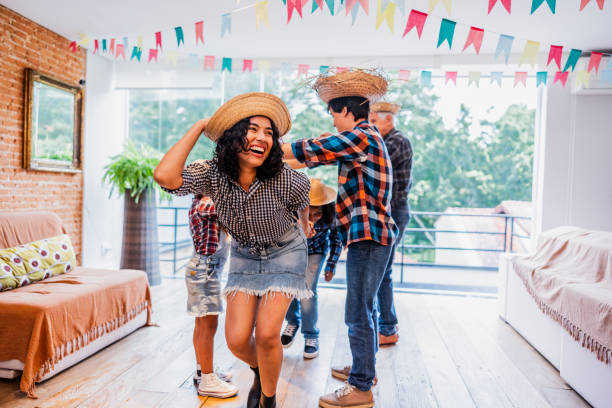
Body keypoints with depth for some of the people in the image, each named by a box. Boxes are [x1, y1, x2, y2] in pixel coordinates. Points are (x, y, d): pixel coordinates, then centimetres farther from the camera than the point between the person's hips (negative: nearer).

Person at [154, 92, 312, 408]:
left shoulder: (285, 179, -27)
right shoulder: (213, 174, -23)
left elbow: (303, 195, -3)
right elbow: (165, 176, -41)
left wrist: (304, 225, 17)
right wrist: (199, 127, -31)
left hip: (284, 254, -2)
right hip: (244, 255, 3)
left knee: (266, 334, -11)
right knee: (236, 339, -1)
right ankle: (260, 372, 36)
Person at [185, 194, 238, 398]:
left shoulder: (206, 202, 12)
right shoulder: (204, 204, -16)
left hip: (209, 268, 10)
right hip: (205, 268, -10)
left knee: (202, 323, 16)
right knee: (209, 325, -3)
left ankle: (203, 371, 28)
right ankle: (207, 381, 6)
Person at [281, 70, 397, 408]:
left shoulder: (361, 135, -13)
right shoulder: (367, 137, 18)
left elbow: (306, 151, -14)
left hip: (368, 235, -10)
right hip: (370, 233, 10)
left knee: (359, 313, -4)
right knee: (364, 308, 20)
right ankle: (364, 368, 35)